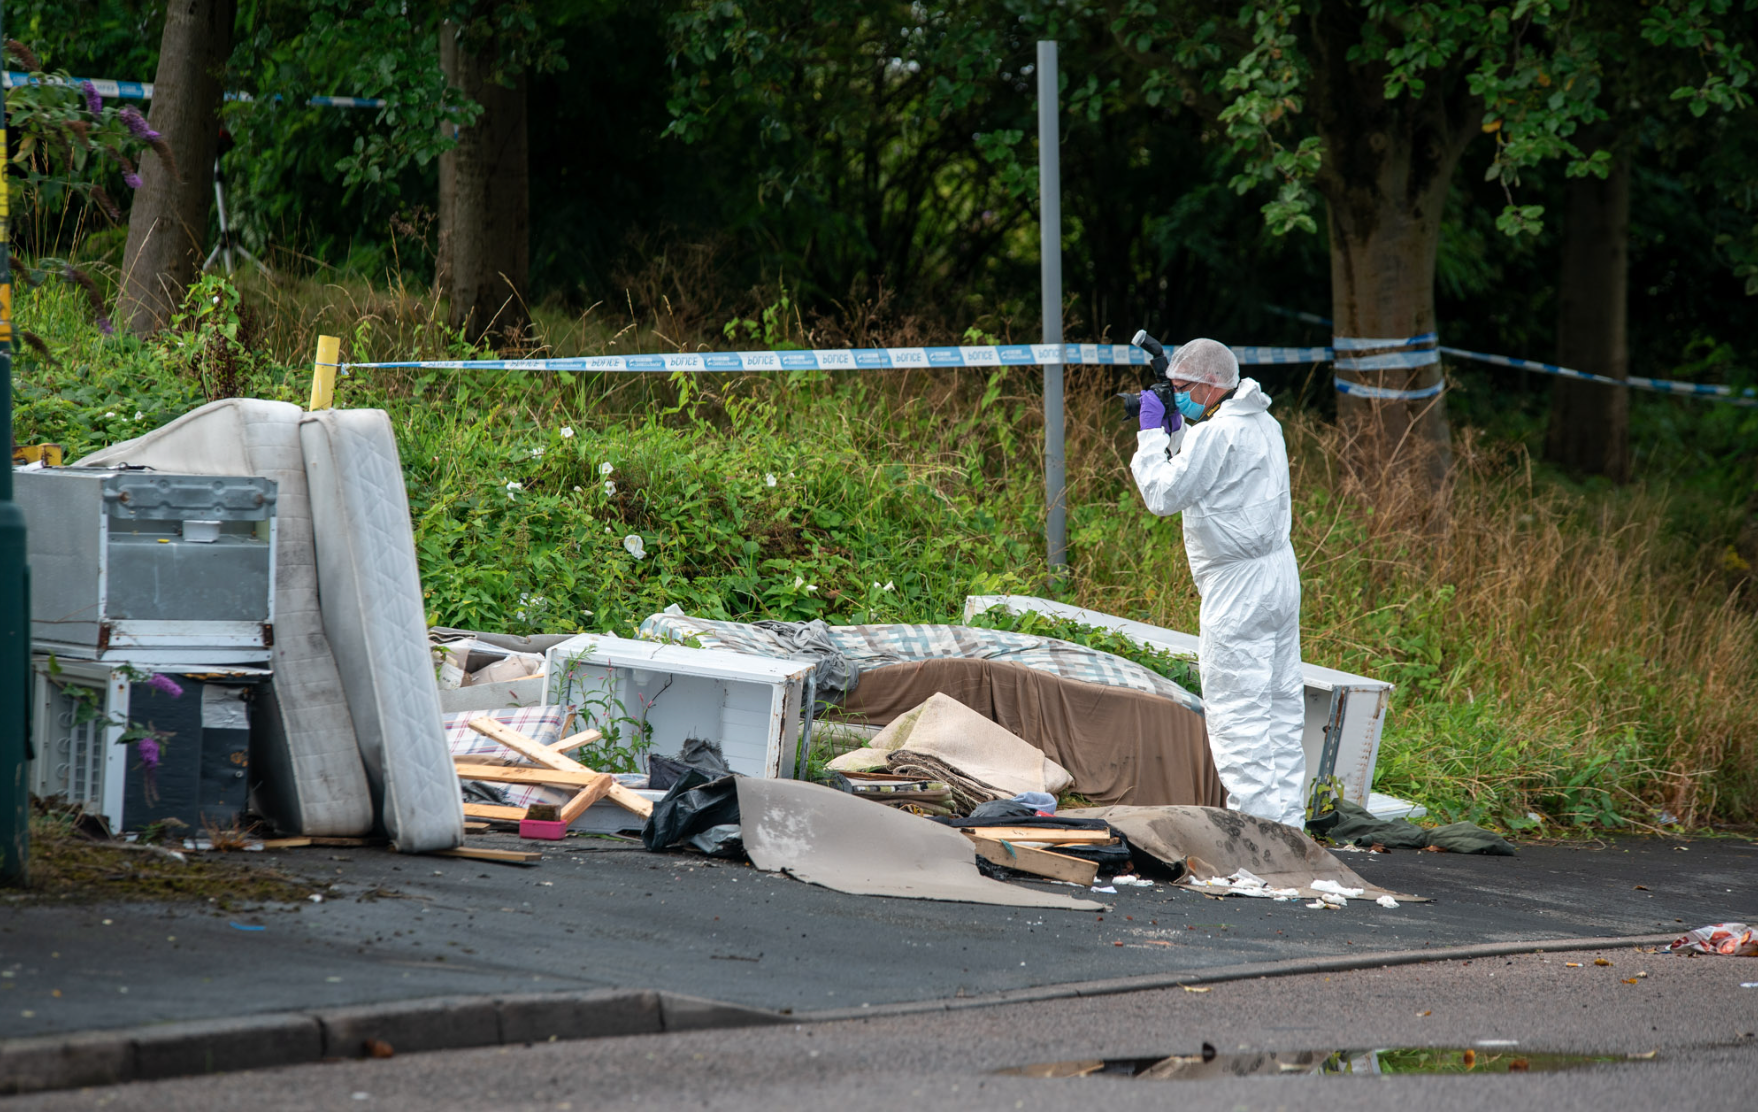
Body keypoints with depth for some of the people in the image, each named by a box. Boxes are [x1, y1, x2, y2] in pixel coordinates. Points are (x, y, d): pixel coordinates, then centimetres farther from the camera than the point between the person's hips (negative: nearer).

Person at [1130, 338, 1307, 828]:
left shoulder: (1217, 432, -17)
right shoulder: (1263, 423, 13)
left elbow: (1164, 494, -13)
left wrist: (1151, 432, -4)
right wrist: (1173, 431, 14)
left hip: (1239, 585, -10)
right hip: (1279, 569, 10)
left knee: (1235, 711, -7)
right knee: (1281, 704, 11)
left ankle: (1256, 821, -10)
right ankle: (1287, 820, 14)